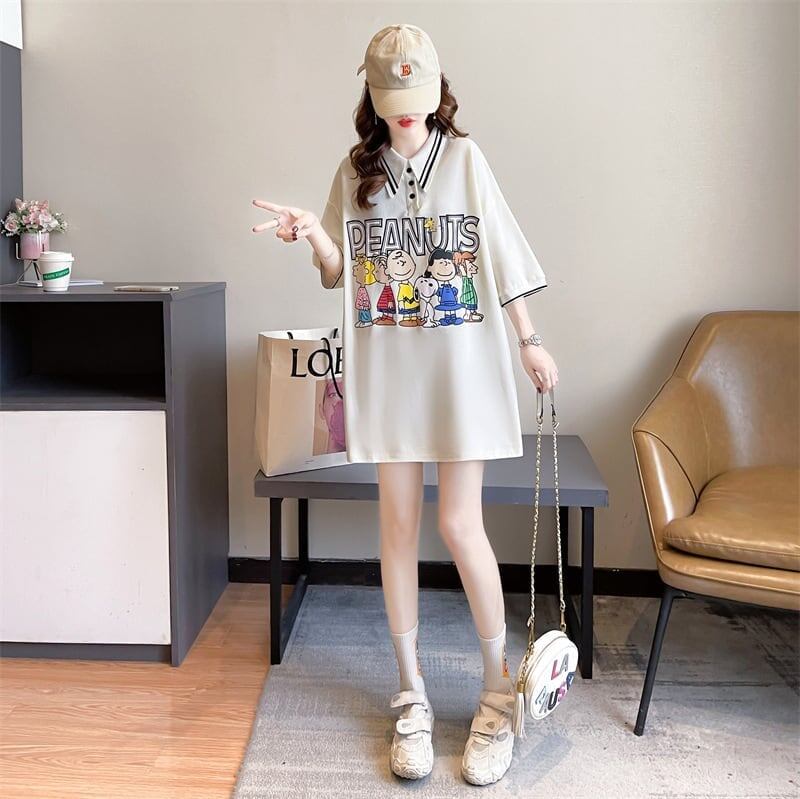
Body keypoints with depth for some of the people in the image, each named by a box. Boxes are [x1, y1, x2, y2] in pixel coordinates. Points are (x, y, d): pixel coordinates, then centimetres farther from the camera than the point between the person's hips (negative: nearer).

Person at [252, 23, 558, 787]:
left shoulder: (465, 159, 1)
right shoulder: (356, 170, 7)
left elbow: (501, 259, 3)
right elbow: (340, 274, 9)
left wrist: (531, 342, 0)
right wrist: (312, 236, -11)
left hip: (460, 363, -2)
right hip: (387, 370, 3)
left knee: (459, 525, -5)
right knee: (398, 524, 5)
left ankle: (498, 693, 14)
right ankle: (412, 696, 18)